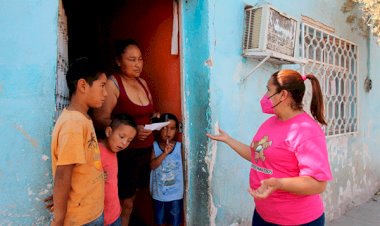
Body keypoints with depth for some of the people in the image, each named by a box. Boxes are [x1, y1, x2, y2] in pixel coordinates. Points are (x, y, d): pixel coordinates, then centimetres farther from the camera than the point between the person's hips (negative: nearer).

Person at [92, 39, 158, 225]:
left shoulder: (142, 82, 11)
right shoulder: (112, 83, -10)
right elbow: (100, 119, -18)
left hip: (145, 150, 7)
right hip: (124, 153, -6)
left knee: (131, 197, 15)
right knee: (125, 203, 3)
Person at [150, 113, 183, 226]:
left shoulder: (180, 147, -10)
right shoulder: (154, 146, -9)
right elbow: (152, 165, -19)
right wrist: (164, 153, -30)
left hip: (176, 193, -1)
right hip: (159, 192, 1)